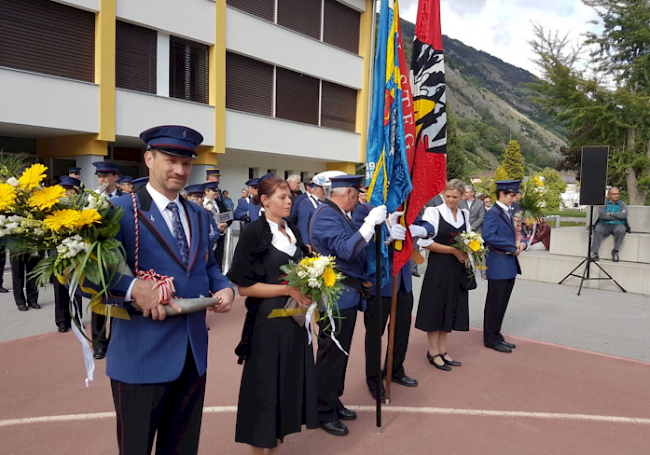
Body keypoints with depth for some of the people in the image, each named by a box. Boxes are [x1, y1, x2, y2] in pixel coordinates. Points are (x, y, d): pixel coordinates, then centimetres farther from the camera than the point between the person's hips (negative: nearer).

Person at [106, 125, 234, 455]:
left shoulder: (198, 215, 12)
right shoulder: (120, 211, -9)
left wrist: (225, 288, -3)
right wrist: (133, 287, -31)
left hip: (194, 354, 6)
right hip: (142, 355, -6)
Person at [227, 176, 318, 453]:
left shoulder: (292, 231, 8)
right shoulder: (254, 233, -12)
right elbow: (244, 286, -15)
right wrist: (288, 290, -19)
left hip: (294, 318, 7)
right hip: (268, 321, -6)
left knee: (289, 380, 13)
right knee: (265, 385, 5)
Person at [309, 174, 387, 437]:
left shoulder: (338, 214, 13)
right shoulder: (326, 215, -17)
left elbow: (354, 248, 18)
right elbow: (346, 250, -27)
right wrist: (371, 223, -27)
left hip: (347, 296, 10)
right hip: (336, 297, -10)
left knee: (340, 352, 19)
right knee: (331, 354, 1)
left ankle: (333, 402, 33)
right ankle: (324, 412, 16)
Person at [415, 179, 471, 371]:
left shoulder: (465, 214, 9)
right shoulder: (433, 212, -10)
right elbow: (424, 241, -16)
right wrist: (453, 250, -16)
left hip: (458, 268, 6)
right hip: (438, 267, -6)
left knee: (450, 308, 11)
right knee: (436, 308, 2)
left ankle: (442, 351, 22)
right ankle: (433, 353, 14)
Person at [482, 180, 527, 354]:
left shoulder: (509, 212, 13)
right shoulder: (492, 213, -13)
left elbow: (515, 233, 22)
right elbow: (488, 236, -26)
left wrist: (522, 243, -1)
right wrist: (512, 247, -18)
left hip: (510, 265, 8)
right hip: (498, 265, -8)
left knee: (503, 303, 15)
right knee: (494, 303, 2)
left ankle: (496, 335, 27)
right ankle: (491, 339, 14)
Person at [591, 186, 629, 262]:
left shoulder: (623, 204, 12)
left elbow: (624, 215, -9)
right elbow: (601, 215, -10)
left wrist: (611, 214, -9)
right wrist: (618, 216, -8)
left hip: (618, 225, 1)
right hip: (605, 225, 0)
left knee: (620, 230, -35)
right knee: (598, 230, -34)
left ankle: (615, 251, -17)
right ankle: (594, 253, -35)